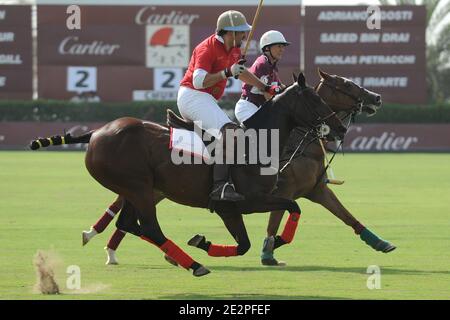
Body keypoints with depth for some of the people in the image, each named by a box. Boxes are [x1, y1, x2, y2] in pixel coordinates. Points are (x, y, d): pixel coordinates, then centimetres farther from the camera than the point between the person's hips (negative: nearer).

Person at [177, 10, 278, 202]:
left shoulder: (234, 50, 11)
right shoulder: (207, 48, -17)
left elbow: (242, 72, 30)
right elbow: (199, 81, -28)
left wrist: (266, 88, 32)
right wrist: (228, 72, -32)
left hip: (206, 100, 11)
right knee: (229, 132, -28)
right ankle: (220, 186, -40)